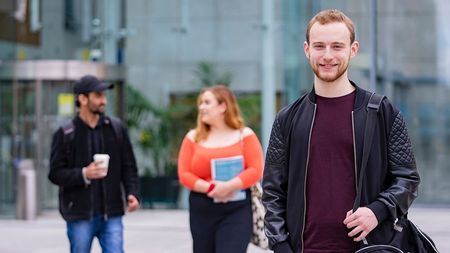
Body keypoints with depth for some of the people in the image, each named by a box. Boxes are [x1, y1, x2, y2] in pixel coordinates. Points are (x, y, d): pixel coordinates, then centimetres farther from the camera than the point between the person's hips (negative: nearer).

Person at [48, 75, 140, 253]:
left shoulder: (116, 128, 6)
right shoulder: (65, 134, -2)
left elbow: (128, 166, 9)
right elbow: (55, 173, -4)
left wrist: (131, 193, -7)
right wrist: (83, 174, -19)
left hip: (111, 214, 2)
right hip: (80, 216, -2)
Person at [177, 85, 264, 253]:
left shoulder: (244, 135, 3)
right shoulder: (193, 137, 9)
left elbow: (256, 170, -7)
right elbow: (184, 174, 1)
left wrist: (228, 186, -20)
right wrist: (208, 187, -16)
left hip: (237, 209, -3)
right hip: (202, 209, 3)